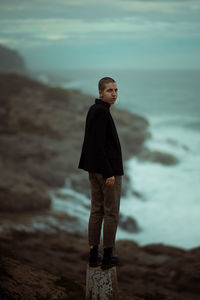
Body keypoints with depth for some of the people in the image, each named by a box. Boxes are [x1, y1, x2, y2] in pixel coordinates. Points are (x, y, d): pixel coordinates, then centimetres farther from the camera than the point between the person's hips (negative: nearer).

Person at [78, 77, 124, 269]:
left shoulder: (94, 110, 11)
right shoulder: (101, 112, -18)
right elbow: (98, 145, -23)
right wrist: (109, 173, -21)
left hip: (94, 168, 9)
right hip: (108, 168, -9)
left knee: (96, 210, 12)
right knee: (111, 212, 2)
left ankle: (93, 255, 18)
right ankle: (107, 256, 8)